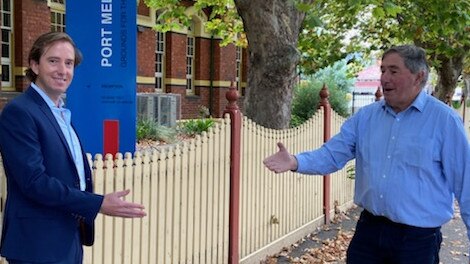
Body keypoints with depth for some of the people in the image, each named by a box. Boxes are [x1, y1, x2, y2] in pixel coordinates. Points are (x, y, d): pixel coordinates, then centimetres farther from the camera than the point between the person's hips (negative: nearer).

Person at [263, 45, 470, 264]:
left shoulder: (445, 120, -8)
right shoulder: (365, 116, 4)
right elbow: (332, 154, 1)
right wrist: (295, 162, -18)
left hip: (417, 238, -4)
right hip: (368, 229, 4)